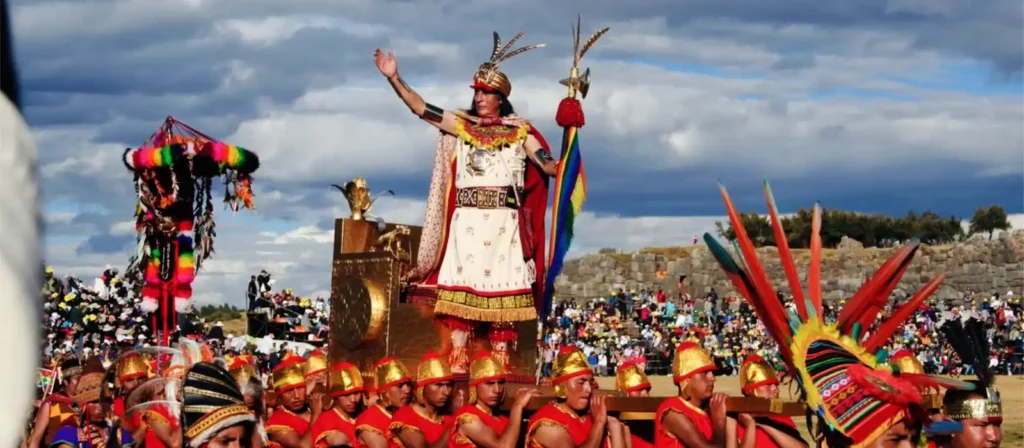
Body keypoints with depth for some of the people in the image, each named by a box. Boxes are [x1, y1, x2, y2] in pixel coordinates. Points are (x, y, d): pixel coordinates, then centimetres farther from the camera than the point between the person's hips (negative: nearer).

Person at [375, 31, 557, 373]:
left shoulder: (519, 131, 7)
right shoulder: (461, 125, 11)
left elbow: (546, 163, -2)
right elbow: (420, 108, 5)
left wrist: (566, 164, -24)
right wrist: (394, 78, -5)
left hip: (504, 222, -1)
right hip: (468, 221, 1)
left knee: (502, 289, -1)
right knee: (461, 286, -4)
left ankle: (499, 361, 2)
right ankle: (457, 358, -3)